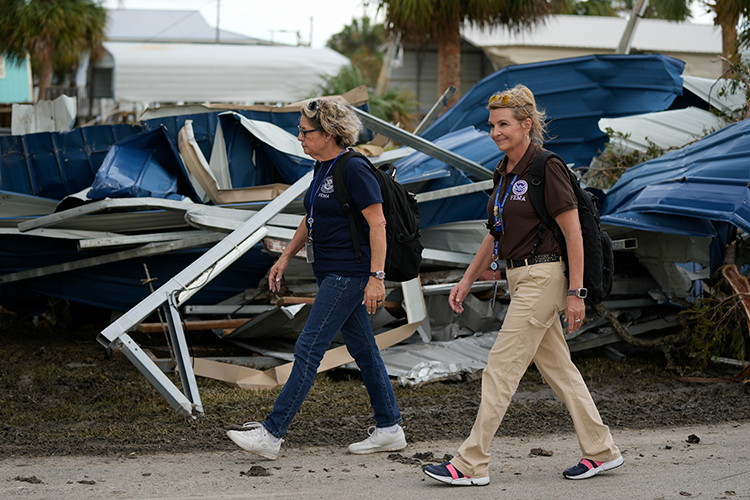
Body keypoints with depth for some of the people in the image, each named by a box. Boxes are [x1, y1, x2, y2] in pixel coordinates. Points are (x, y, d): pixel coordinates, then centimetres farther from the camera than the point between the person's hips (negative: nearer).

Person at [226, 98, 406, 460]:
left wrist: (376, 277, -22)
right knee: (362, 349, 12)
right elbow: (311, 219, 22)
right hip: (329, 271, 10)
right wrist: (285, 257, 19)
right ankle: (389, 429, 19)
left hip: (349, 273, -10)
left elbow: (377, 224, -19)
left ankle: (271, 434, -9)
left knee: (308, 349, -10)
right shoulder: (322, 168, 11)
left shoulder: (354, 170, -17)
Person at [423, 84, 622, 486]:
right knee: (558, 370, 13)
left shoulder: (546, 167, -14)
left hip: (542, 277, -9)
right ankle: (601, 451, 21)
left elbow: (573, 233, -15)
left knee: (500, 369, -9)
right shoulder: (504, 172, 12)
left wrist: (575, 292, -18)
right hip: (520, 278, 9)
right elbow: (495, 234, 21)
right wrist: (467, 280, 18)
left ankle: (471, 464, -7)